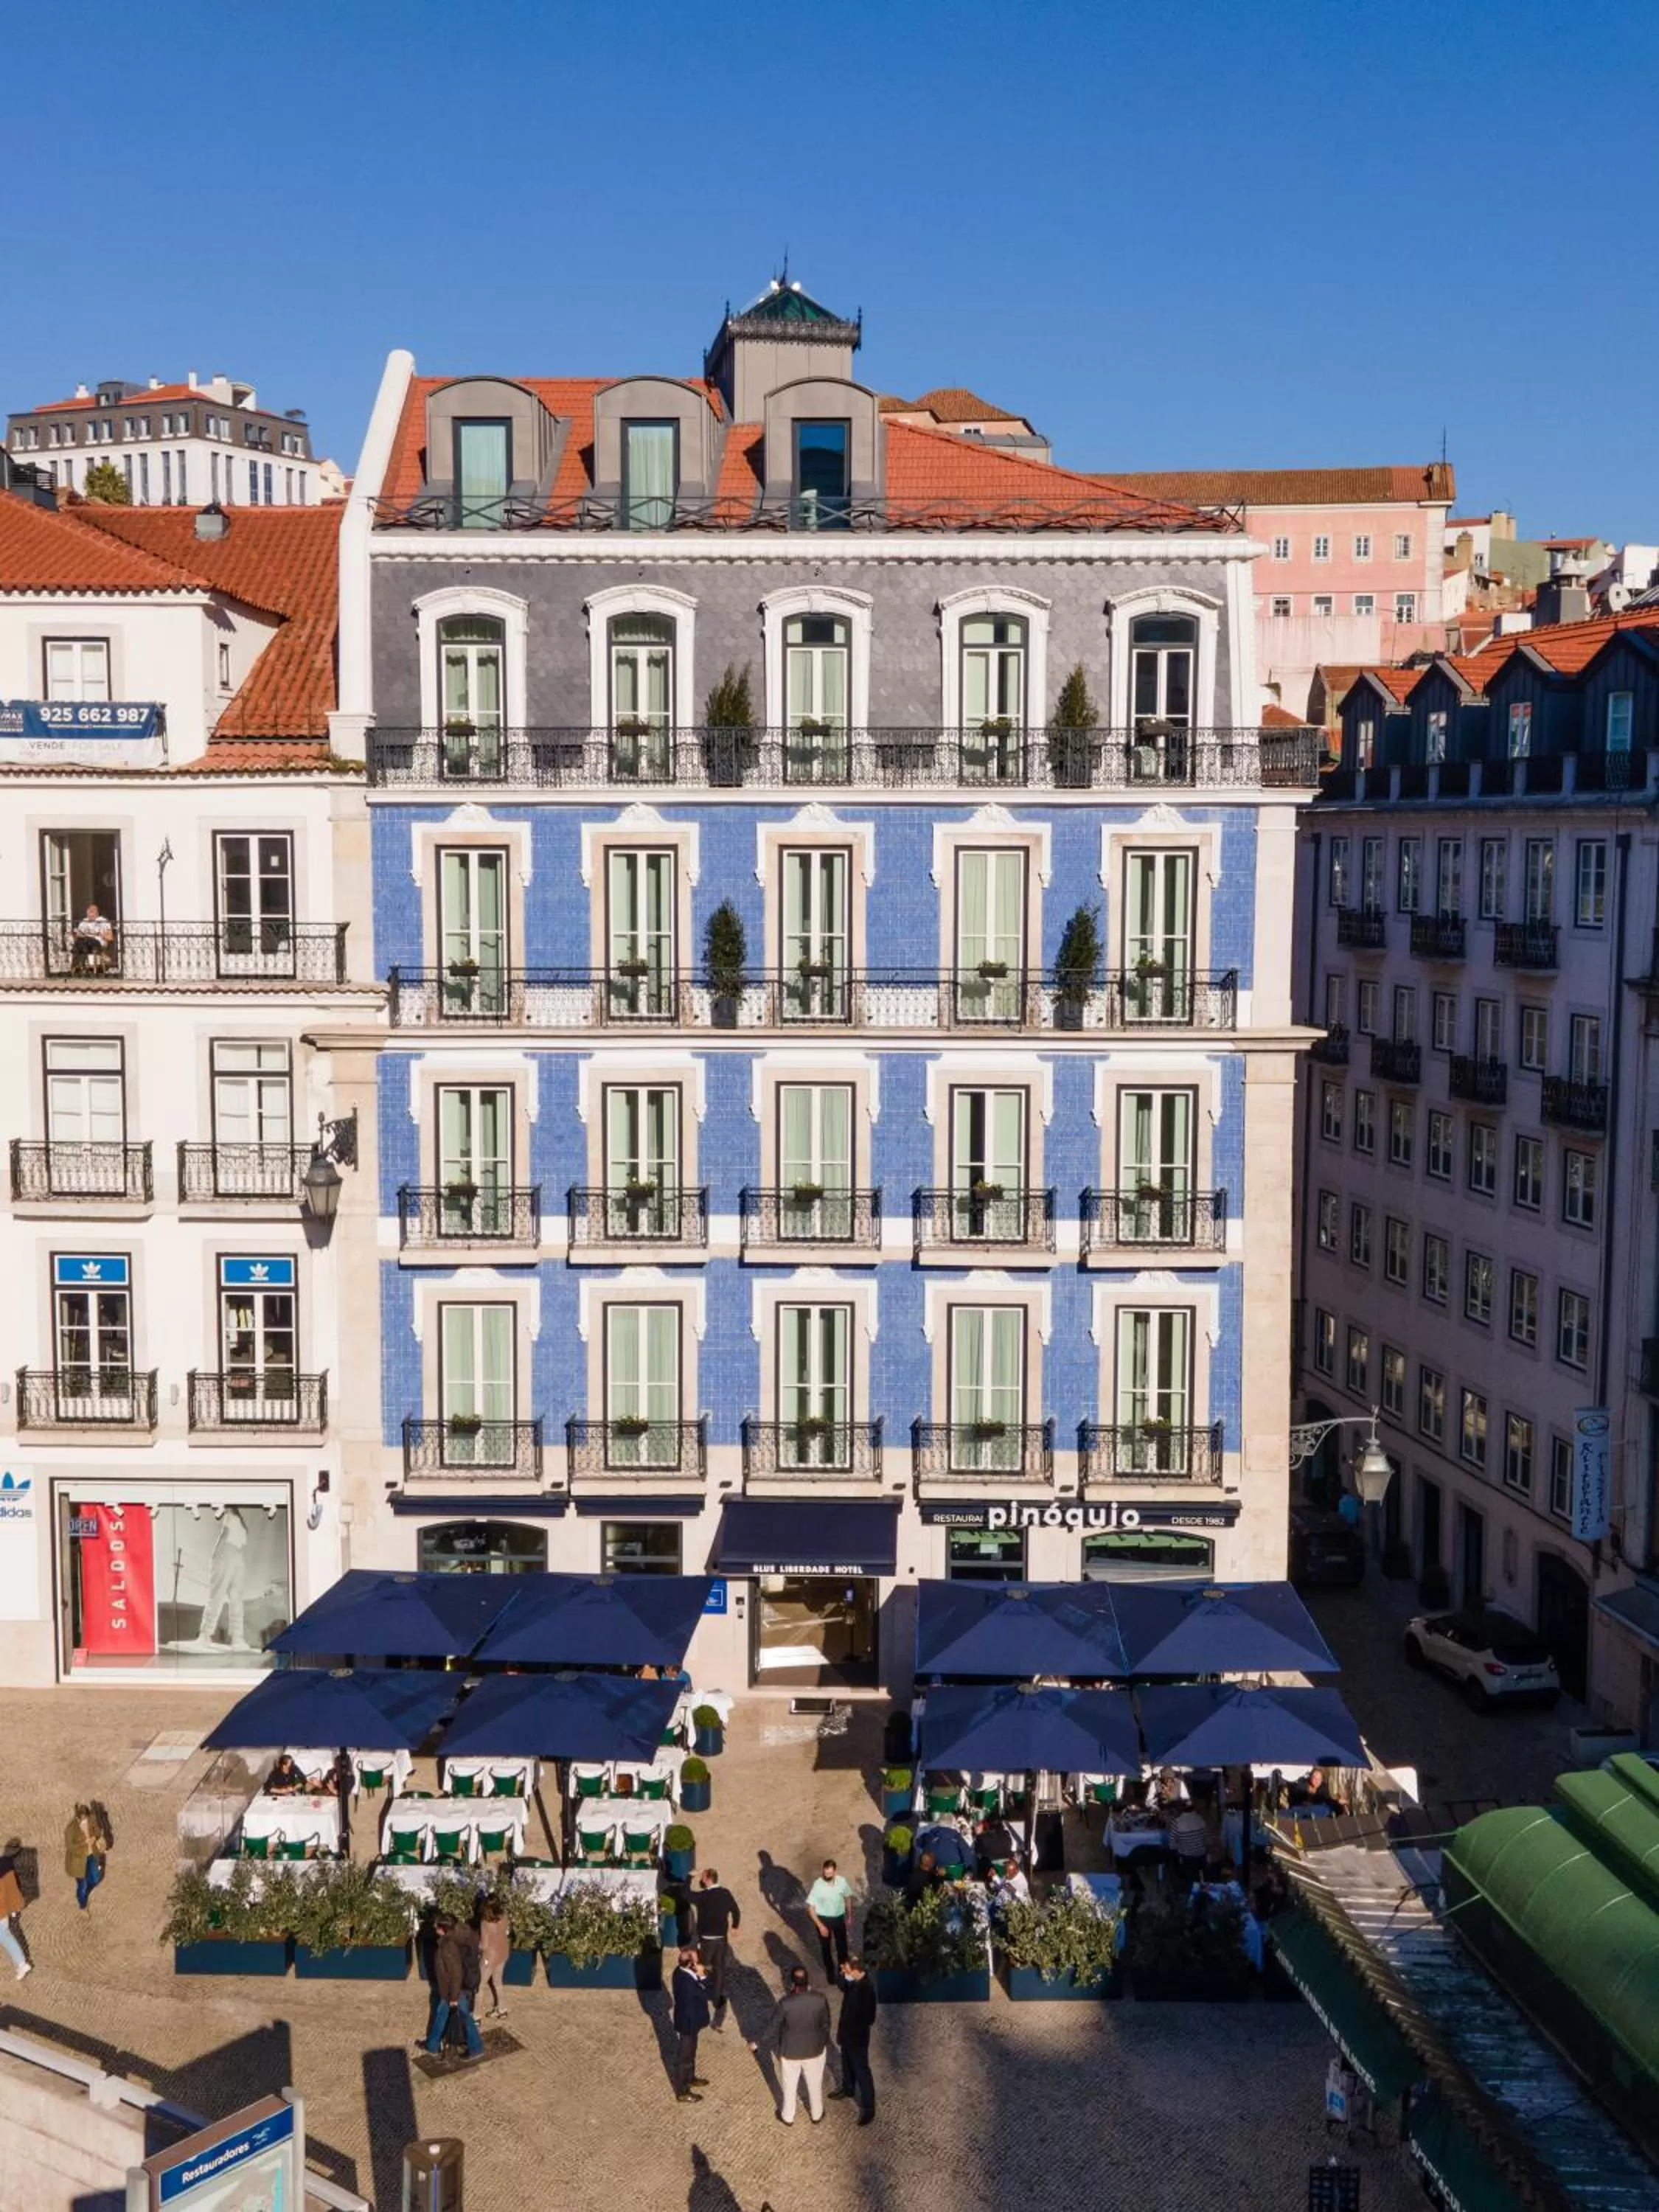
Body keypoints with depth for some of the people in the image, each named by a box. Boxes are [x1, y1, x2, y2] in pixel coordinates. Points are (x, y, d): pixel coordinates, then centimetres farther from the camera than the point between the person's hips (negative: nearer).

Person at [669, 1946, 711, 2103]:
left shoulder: (680, 1971, -9)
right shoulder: (688, 1983, -38)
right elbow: (706, 1994, -25)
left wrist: (697, 1975, -10)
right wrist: (702, 1976, -26)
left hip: (686, 2020, 9)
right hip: (687, 2024, -9)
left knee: (689, 2053, 30)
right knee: (684, 2057, 11)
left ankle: (689, 2078, 51)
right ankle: (682, 2093, 29)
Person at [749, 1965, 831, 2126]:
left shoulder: (785, 2003, -28)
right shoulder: (820, 2000, -22)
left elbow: (772, 2027, -16)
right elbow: (826, 2025, -7)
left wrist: (757, 2043, 0)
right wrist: (824, 2043, 13)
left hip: (790, 2051, -2)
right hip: (815, 2049, 2)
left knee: (790, 2086, 24)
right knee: (815, 2084, 26)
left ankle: (788, 2117, 43)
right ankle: (817, 2115, 45)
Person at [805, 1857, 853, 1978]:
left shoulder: (842, 1881, -18)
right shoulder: (818, 1885, -28)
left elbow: (848, 1897, 2)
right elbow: (810, 1907, -21)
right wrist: (820, 1926, -21)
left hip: (839, 1918, 3)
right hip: (824, 1919, -3)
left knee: (842, 1945, 20)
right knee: (826, 1947, 17)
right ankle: (830, 1972, 41)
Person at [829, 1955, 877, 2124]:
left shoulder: (866, 1989, -35)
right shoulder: (852, 1980, -11)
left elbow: (868, 2019, -30)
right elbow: (842, 1986, 8)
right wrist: (842, 1975, -12)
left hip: (858, 2036, -8)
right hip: (847, 2031, 8)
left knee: (862, 2071, 8)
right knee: (846, 2062, 30)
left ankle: (868, 2108, 23)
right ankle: (848, 2088, 54)